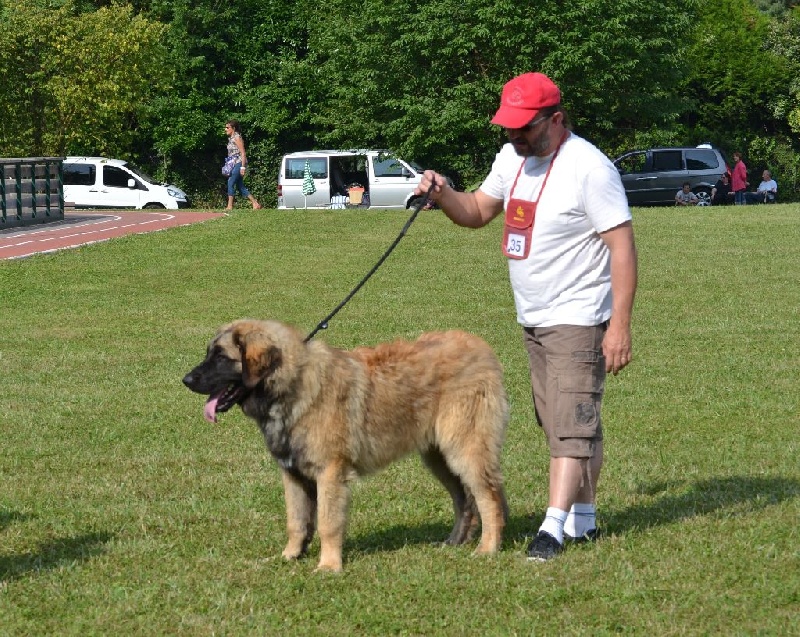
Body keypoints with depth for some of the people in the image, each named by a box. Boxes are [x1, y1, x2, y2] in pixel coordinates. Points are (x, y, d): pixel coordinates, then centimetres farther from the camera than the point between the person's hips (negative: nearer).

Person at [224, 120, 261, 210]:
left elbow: (243, 153, -15)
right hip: (234, 164, 10)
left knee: (231, 182, -12)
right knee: (240, 186, 7)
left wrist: (243, 167, -20)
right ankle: (255, 203, 9)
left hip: (239, 163, -10)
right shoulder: (231, 138, 16)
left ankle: (230, 206, -11)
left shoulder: (237, 138, -11)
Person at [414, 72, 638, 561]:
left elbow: (623, 245, -19)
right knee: (562, 424, 13)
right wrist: (443, 194, -3)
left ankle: (554, 529, -17)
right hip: (533, 320, 9)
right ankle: (583, 520, 20)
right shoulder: (513, 157, 8)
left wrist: (620, 324, -24)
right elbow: (477, 212, 20)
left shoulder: (588, 167, -17)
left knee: (571, 422, -12)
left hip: (579, 320, -9)